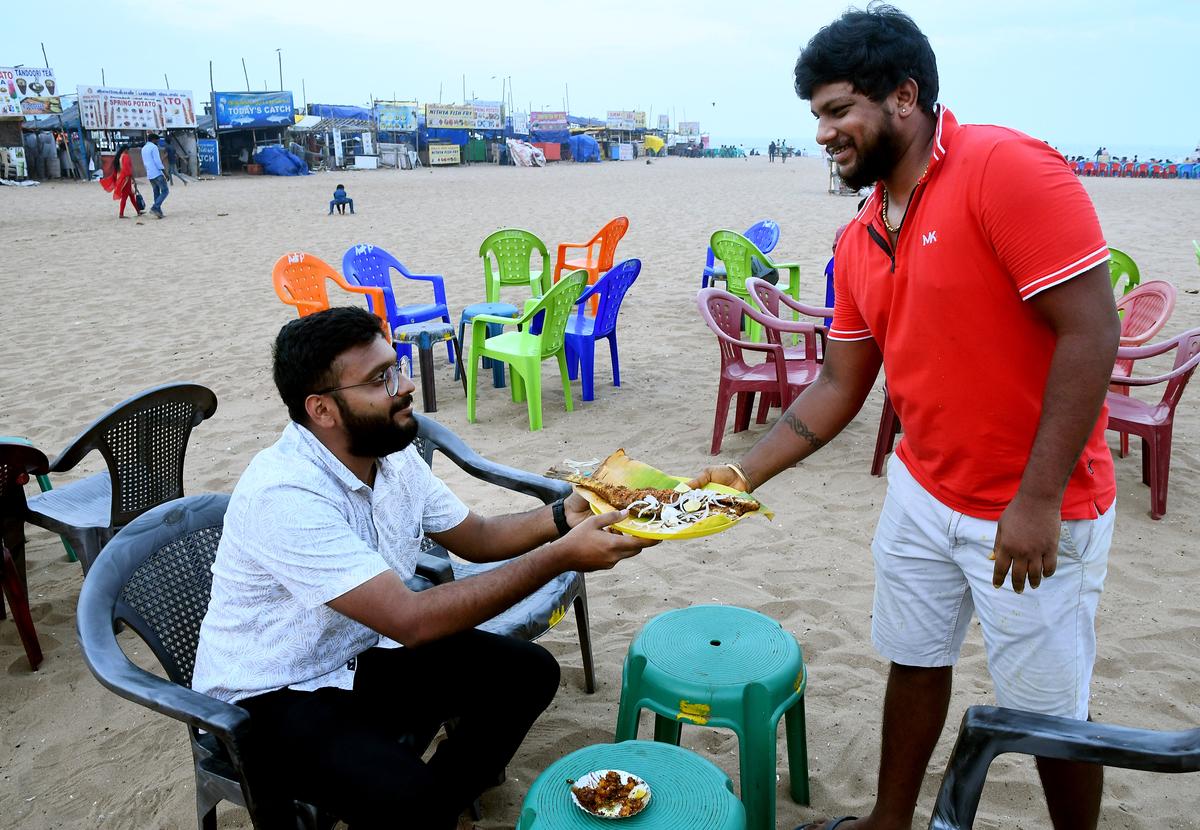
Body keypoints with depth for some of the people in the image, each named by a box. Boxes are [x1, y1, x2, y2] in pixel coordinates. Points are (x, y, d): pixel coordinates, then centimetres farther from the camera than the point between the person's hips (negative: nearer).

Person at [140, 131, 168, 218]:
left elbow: (144, 163, 22)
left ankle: (158, 212, 5)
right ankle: (155, 207, -16)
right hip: (157, 173, -8)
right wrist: (165, 173, -12)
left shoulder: (143, 148, 18)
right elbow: (158, 161, -15)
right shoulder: (154, 147, -8)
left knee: (156, 193, 11)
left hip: (149, 175, 8)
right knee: (165, 191, -4)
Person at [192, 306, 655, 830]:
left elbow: (478, 538, 7)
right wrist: (560, 557, -31)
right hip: (269, 701, -8)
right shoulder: (284, 496, -29)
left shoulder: (392, 454, -4)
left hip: (362, 659, 8)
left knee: (526, 671, -3)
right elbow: (412, 620, -33)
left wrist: (564, 516, -12)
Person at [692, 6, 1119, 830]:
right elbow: (840, 383, 9)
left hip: (1034, 514, -7)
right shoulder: (860, 242, 5)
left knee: (1046, 712, 9)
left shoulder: (1007, 167, -18)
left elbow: (1091, 334, -21)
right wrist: (746, 472, 1)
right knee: (915, 662, 19)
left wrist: (1038, 501, -22)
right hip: (921, 493, 7)